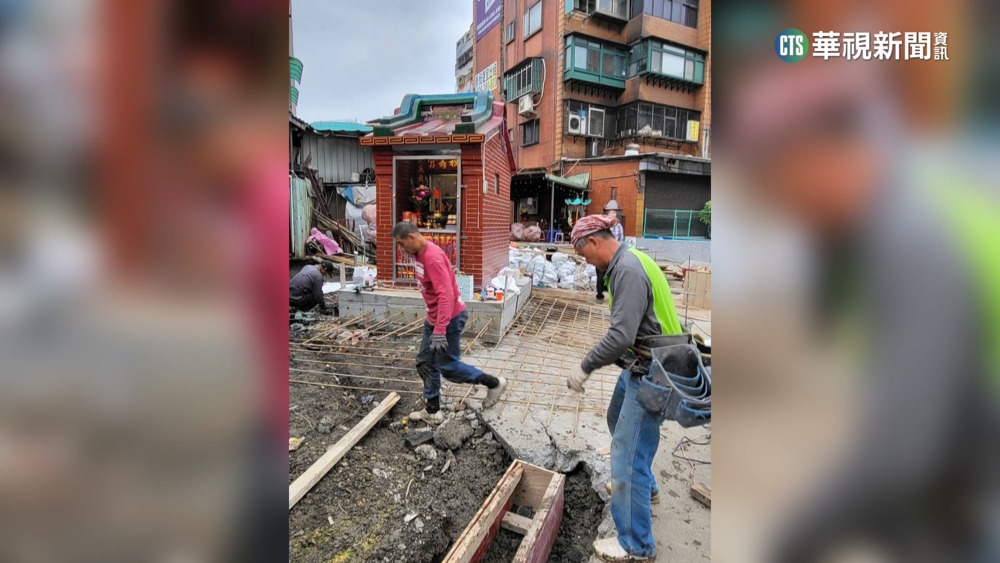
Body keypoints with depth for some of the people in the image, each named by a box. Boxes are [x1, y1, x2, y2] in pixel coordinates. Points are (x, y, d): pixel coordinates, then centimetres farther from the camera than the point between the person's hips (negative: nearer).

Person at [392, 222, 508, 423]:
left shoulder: (433, 257, -25)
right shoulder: (419, 254, 6)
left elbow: (446, 295, -31)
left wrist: (439, 331, -34)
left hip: (450, 318, -10)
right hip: (434, 317, 10)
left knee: (448, 366, 0)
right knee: (425, 363, 13)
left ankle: (494, 383, 16)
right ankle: (432, 410, 25)